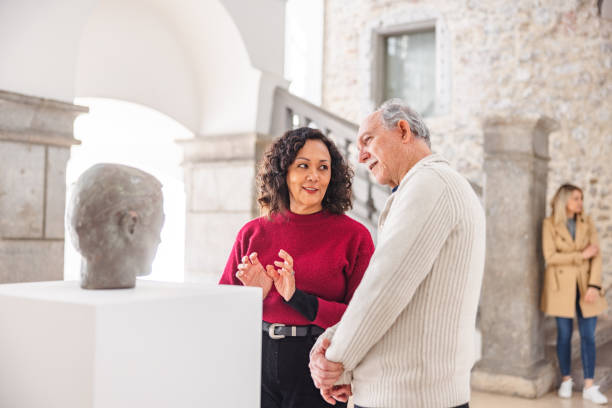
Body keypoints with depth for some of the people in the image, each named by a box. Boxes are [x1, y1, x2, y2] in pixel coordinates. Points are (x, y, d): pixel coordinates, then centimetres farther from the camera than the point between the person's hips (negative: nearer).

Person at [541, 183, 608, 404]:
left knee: (588, 335, 1)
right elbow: (550, 256, -11)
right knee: (565, 334, 5)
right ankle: (566, 380, 21)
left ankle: (589, 387, 8)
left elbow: (596, 255, -1)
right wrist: (581, 255, -13)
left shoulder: (587, 223, 4)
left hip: (585, 284, 2)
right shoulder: (550, 224, -4)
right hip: (561, 285, -2)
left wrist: (594, 285, -11)